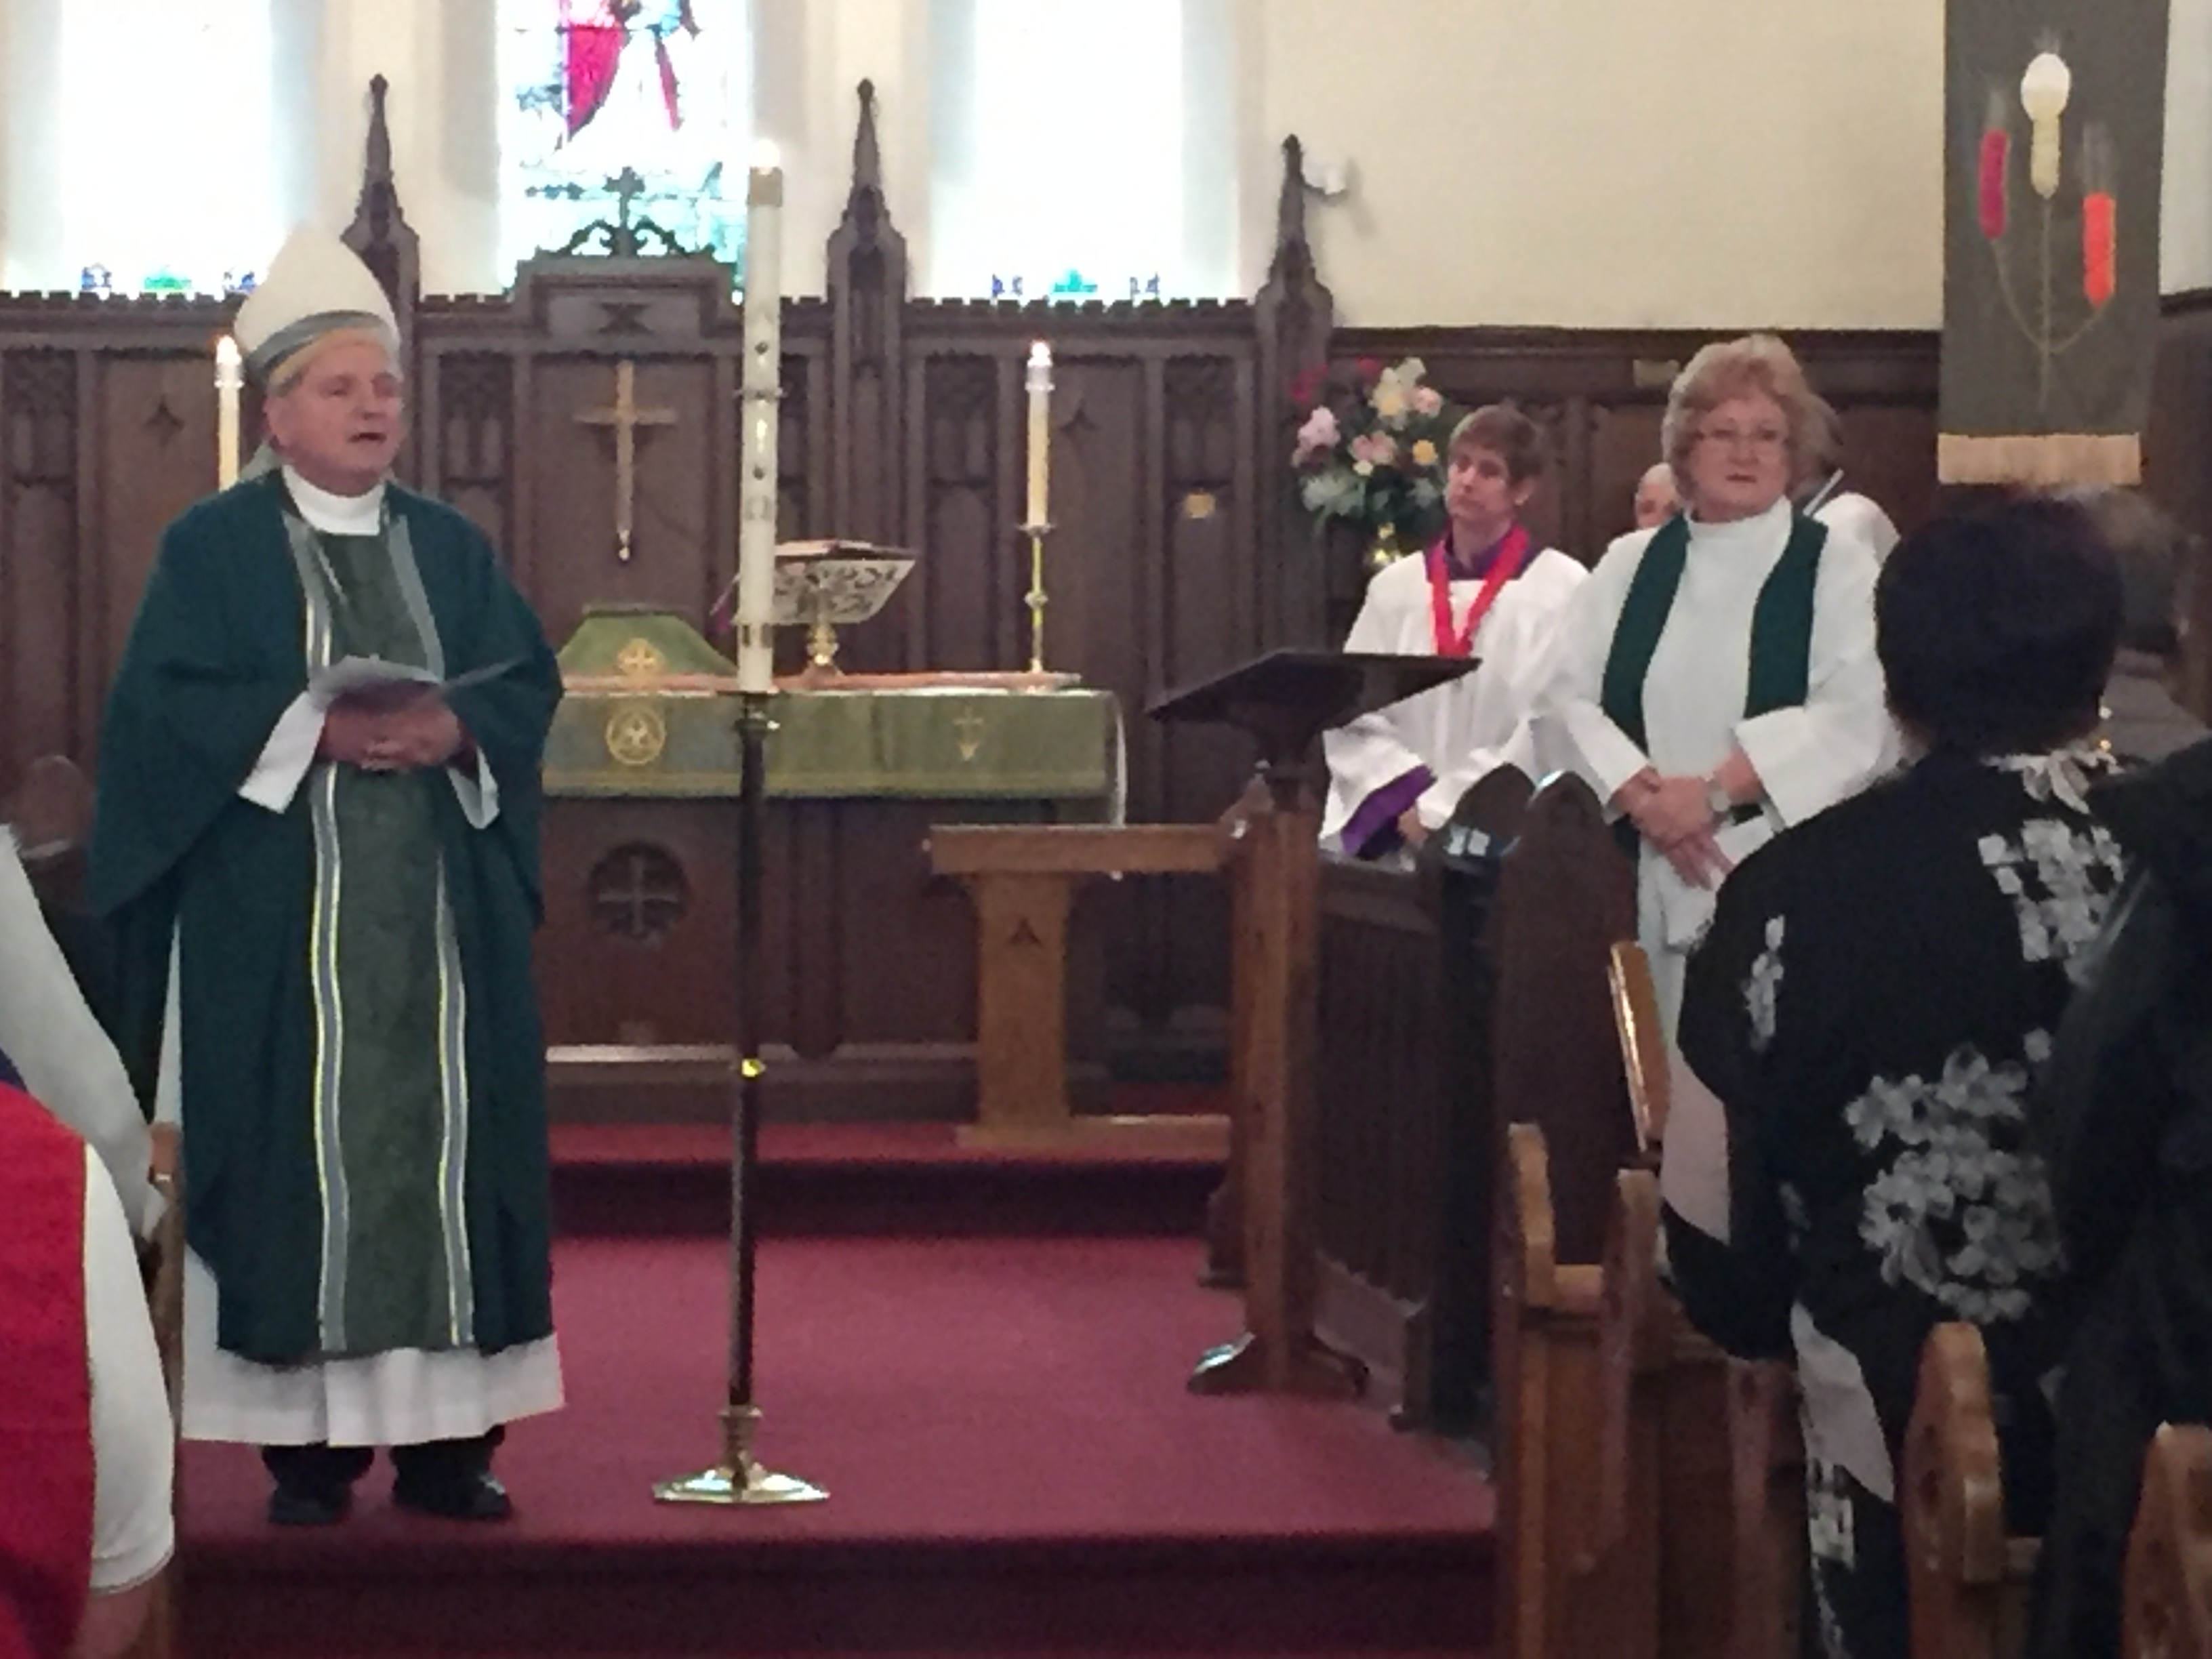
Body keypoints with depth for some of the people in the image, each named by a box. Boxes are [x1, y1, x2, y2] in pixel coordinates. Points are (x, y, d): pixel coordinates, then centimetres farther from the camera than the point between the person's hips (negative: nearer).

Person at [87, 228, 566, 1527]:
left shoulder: (452, 547, 15)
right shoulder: (214, 547, 2)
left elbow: (531, 684, 8)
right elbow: (166, 703, -8)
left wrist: (453, 729, -12)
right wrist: (313, 728, -18)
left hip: (440, 916, 4)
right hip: (279, 919, -4)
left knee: (447, 1141, 1)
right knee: (300, 1153, -5)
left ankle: (445, 1434, 6)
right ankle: (309, 1444, 1)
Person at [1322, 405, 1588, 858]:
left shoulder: (1562, 587, -3)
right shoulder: (1396, 585, 11)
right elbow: (1351, 713, 7)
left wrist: (1443, 809, -12)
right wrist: (1408, 796, -10)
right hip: (1392, 835, 4)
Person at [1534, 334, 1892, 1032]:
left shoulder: (1836, 568, 4)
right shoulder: (1629, 564, 14)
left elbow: (1852, 726, -9)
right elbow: (1565, 704, 4)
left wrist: (1712, 792, -16)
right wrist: (1644, 798, -13)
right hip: (1639, 879, 3)